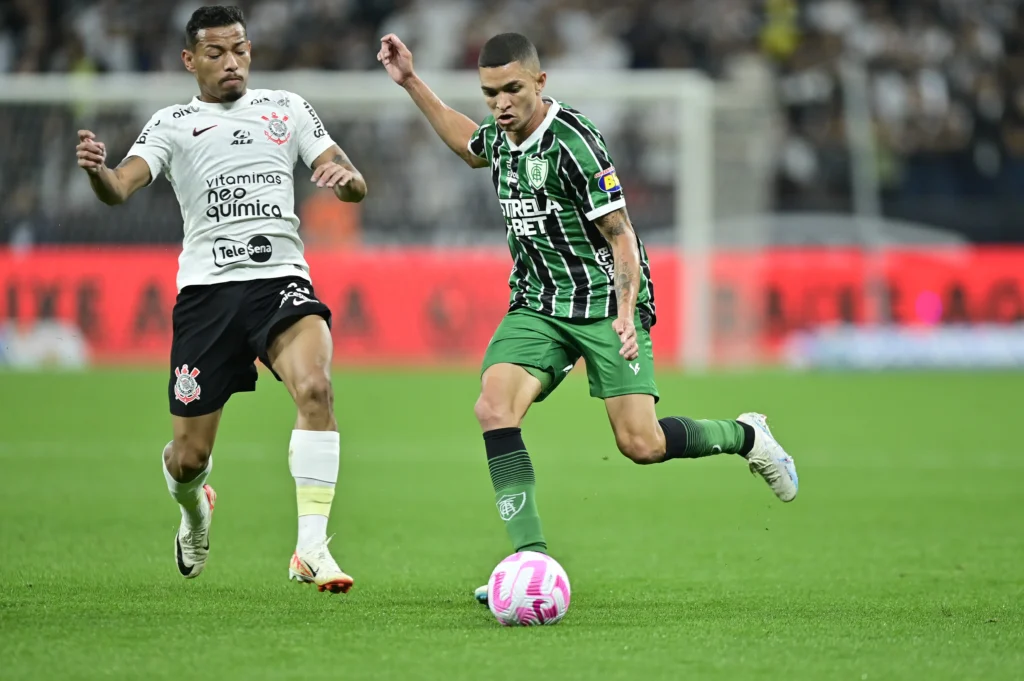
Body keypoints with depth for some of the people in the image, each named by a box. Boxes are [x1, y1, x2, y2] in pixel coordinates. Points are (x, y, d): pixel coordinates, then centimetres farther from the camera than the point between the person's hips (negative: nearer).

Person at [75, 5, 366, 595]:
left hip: (281, 280, 0)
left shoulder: (287, 109, 14)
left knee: (315, 387, -30)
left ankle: (312, 549, -27)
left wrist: (346, 177, -15)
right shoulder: (173, 124, 9)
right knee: (190, 456, 2)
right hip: (207, 289, 0)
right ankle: (194, 511, 41)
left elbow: (355, 187, 10)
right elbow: (121, 188, -6)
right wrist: (97, 171, -30)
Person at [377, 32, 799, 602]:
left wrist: (625, 312, -30)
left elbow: (621, 235, -17)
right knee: (494, 407, -20)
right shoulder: (501, 135, 3)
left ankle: (745, 436, 18)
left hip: (605, 303, -6)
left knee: (641, 444, -13)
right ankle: (531, 557, -20)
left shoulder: (573, 142, -19)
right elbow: (471, 145, 30)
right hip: (537, 304, 6)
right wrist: (411, 83, 24)